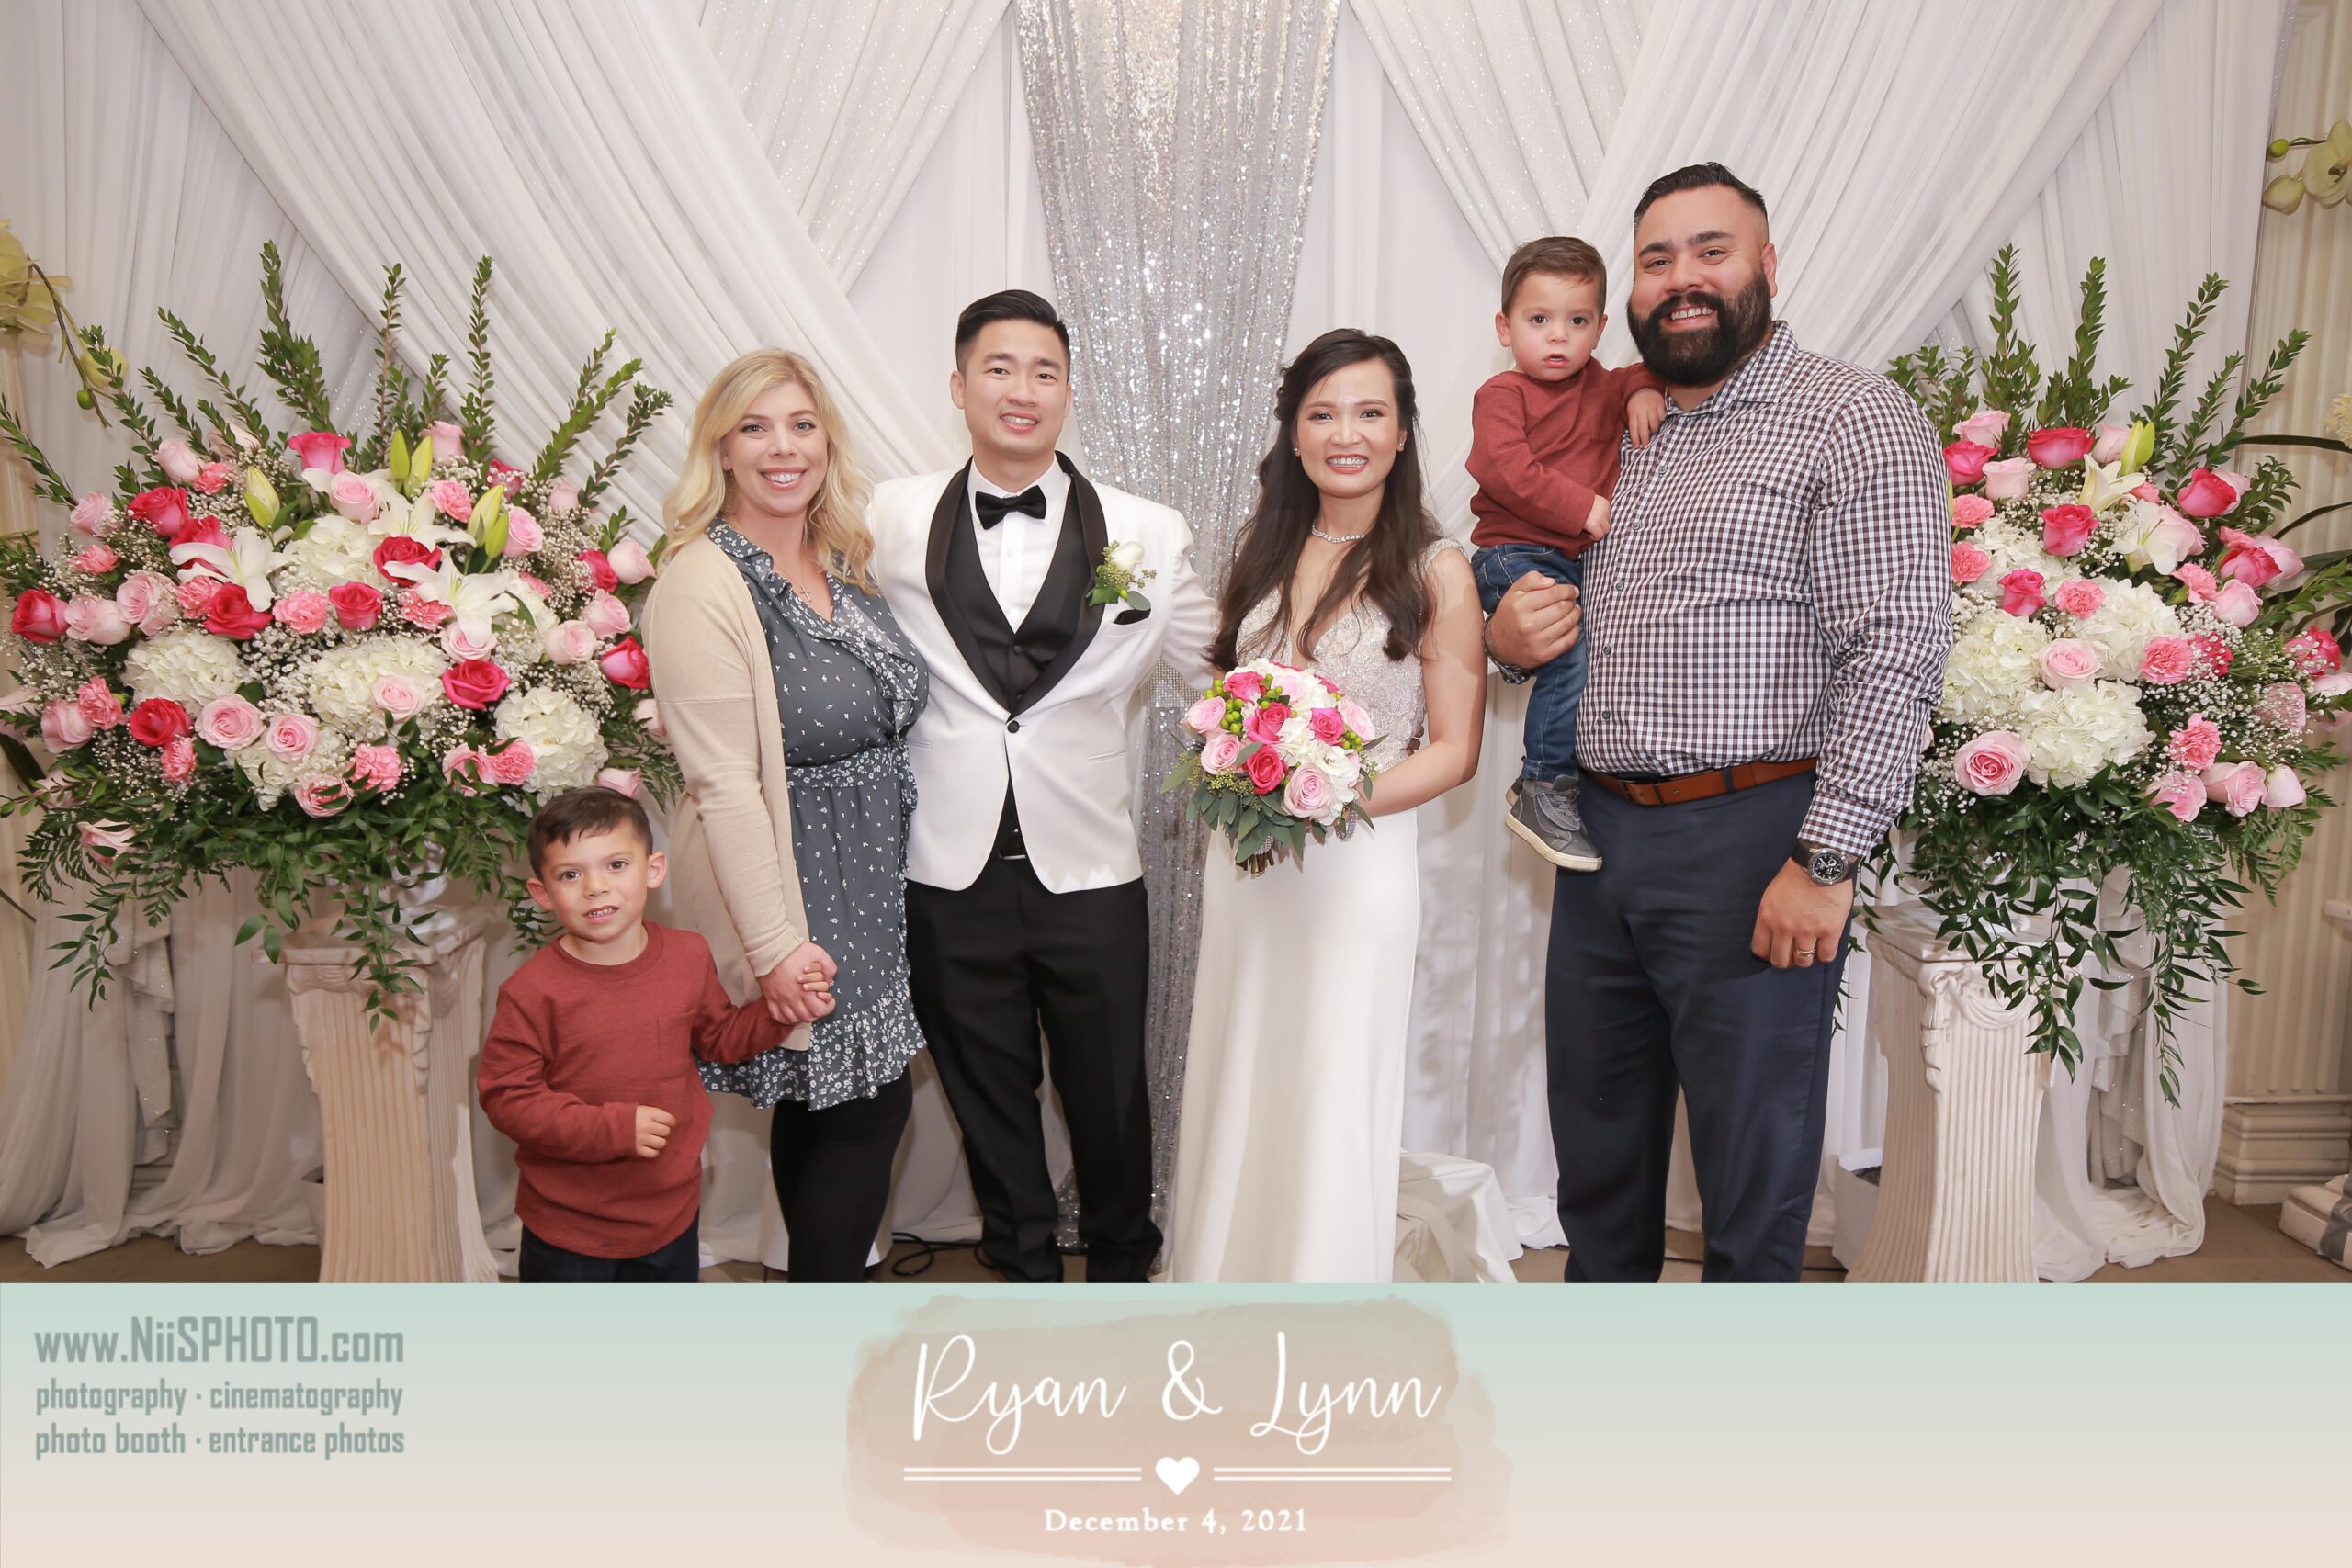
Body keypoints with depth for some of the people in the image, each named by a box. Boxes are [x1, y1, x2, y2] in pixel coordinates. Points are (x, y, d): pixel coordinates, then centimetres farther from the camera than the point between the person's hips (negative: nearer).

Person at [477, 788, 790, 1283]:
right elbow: (505, 1096, -19)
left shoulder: (689, 957, -5)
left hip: (671, 1214, 4)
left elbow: (720, 1037, 11)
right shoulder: (532, 991, -20)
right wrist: (612, 1127, -26)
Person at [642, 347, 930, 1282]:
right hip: (788, 890, -8)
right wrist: (774, 947, -21)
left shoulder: (842, 563, 8)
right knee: (872, 1107, 0)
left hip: (868, 882, 8)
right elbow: (724, 784, -21)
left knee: (822, 1106, 18)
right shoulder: (704, 585, -17)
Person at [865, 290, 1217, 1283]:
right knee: (987, 1096, 17)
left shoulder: (1147, 533, -1)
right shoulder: (893, 521, 0)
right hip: (950, 869, 1)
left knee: (1110, 1091, 15)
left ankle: (1122, 1264, 43)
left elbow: (1226, 674, 5)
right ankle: (1024, 1268, 41)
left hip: (1090, 868, 0)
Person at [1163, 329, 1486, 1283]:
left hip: (1357, 868, -4)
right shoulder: (1264, 553, 8)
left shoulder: (1434, 570, -6)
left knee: (1331, 1109, 4)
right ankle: (1227, 1272, 33)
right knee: (1235, 1091, 13)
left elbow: (1454, 750, -7)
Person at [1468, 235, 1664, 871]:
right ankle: (1542, 792, -18)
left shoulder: (1599, 387, 18)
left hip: (1585, 558, 7)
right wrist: (1583, 508, -18)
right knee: (1576, 652, -30)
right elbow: (1504, 469, -16)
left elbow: (1643, 375, 31)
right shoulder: (1502, 395, -2)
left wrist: (1646, 390, 6)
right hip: (1517, 555, -7)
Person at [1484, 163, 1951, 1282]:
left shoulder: (1853, 421, -5)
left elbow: (1898, 648, -14)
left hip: (1750, 843, -7)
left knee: (1751, 1162, 6)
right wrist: (1507, 638, 2)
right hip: (1599, 831, 7)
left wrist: (1826, 860, -20)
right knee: (1597, 1143, 18)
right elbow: (1539, 598, 27)